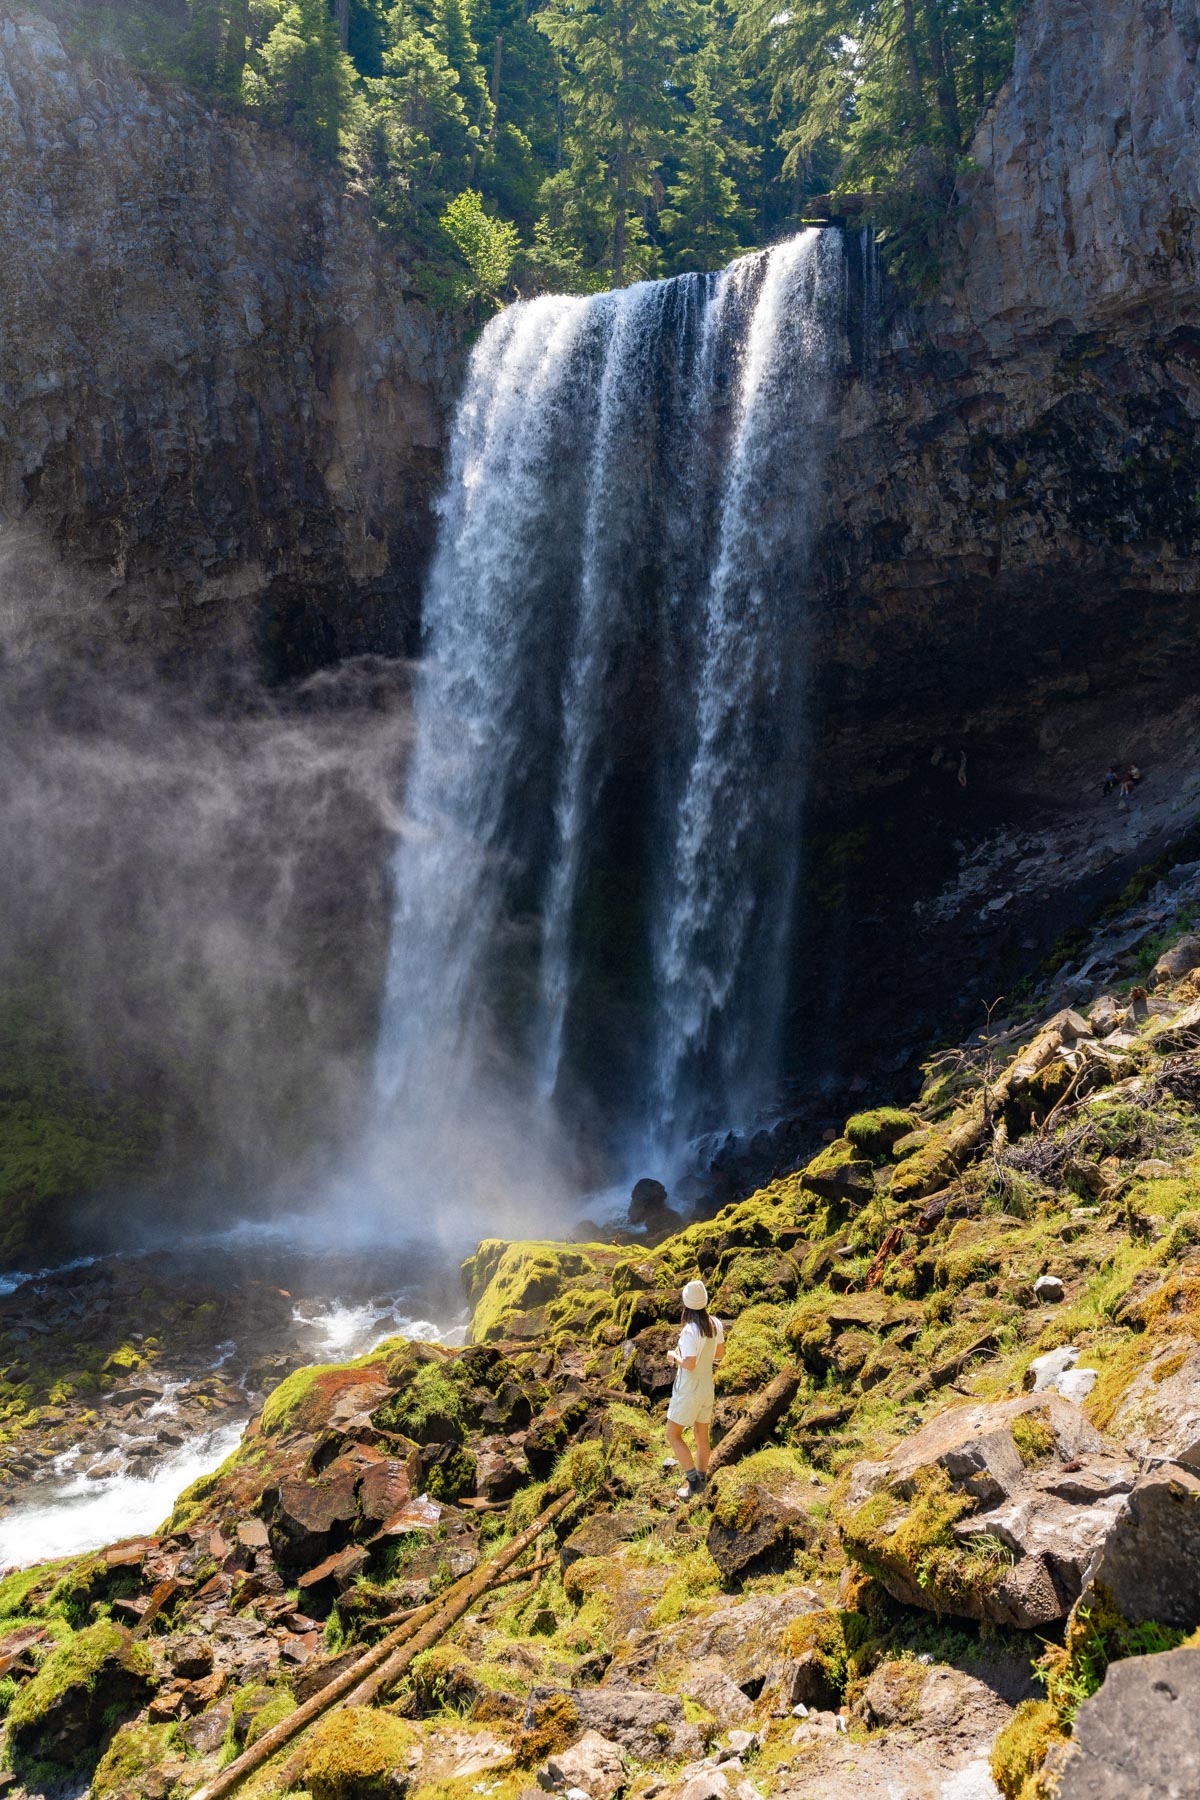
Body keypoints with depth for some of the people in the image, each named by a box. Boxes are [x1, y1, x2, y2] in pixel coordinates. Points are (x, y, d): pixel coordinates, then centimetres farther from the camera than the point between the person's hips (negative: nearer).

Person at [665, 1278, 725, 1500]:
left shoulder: (690, 1331, -27)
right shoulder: (715, 1324, -4)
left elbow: (689, 1365, -27)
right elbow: (720, 1353, 9)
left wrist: (674, 1356, -9)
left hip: (689, 1388, -7)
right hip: (707, 1386, 7)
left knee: (673, 1435, 5)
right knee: (702, 1436, 17)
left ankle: (693, 1480, 1)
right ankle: (700, 1480, 27)